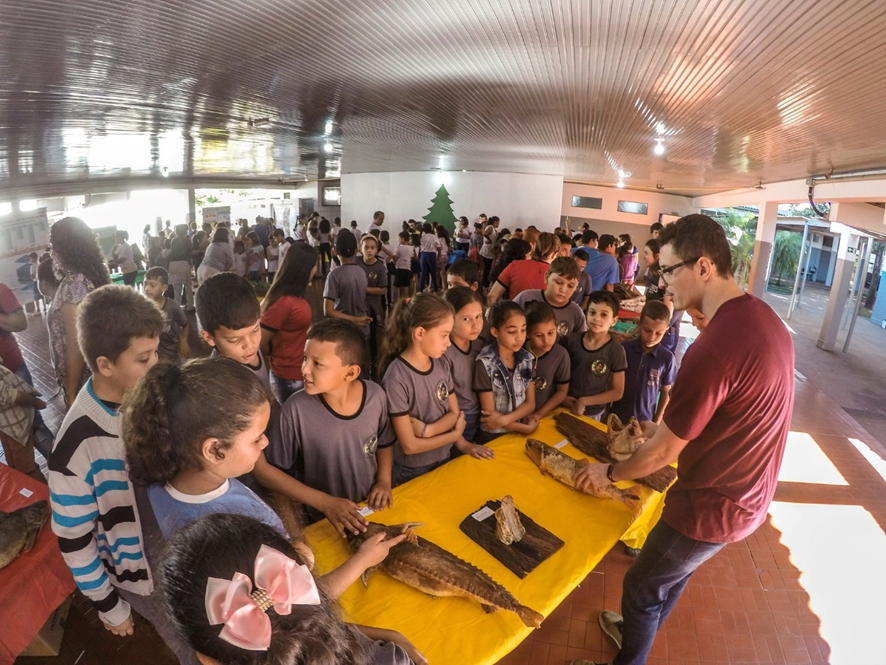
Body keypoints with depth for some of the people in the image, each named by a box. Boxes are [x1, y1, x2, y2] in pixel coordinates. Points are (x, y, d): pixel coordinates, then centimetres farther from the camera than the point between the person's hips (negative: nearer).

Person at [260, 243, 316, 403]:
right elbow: (261, 344, -18)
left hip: (300, 371, 8)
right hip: (290, 376, -8)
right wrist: (278, 356, 0)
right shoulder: (283, 302, -23)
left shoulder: (295, 296, 4)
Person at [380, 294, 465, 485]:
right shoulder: (396, 379, -27)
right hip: (411, 472, -6)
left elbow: (455, 413, -2)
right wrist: (456, 434, -13)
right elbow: (409, 446, -24)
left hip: (443, 460, 6)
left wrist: (428, 430, -21)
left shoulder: (442, 365, -8)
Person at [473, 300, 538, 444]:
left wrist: (505, 419, -16)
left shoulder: (527, 359, -2)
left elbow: (530, 403, 0)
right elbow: (489, 413, -12)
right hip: (493, 437, -3)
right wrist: (526, 427, -12)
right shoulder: (485, 363, -16)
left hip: (520, 433, 4)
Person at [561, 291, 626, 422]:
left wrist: (584, 401, -14)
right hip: (566, 408, 2)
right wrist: (562, 397, -11)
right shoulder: (572, 340, -8)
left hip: (593, 415, -2)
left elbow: (617, 392, -9)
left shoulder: (615, 351, -13)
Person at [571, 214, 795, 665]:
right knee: (673, 571, 29)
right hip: (748, 493, 9)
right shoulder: (765, 318, -4)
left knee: (641, 587, 15)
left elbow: (664, 452, -21)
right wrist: (665, 427, 11)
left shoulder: (713, 349, -33)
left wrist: (610, 473, -4)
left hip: (713, 507, -8)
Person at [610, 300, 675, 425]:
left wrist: (657, 422, 1)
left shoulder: (667, 358, -11)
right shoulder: (624, 349, -11)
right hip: (617, 416, 1)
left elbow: (666, 392, 0)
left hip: (645, 421, 0)